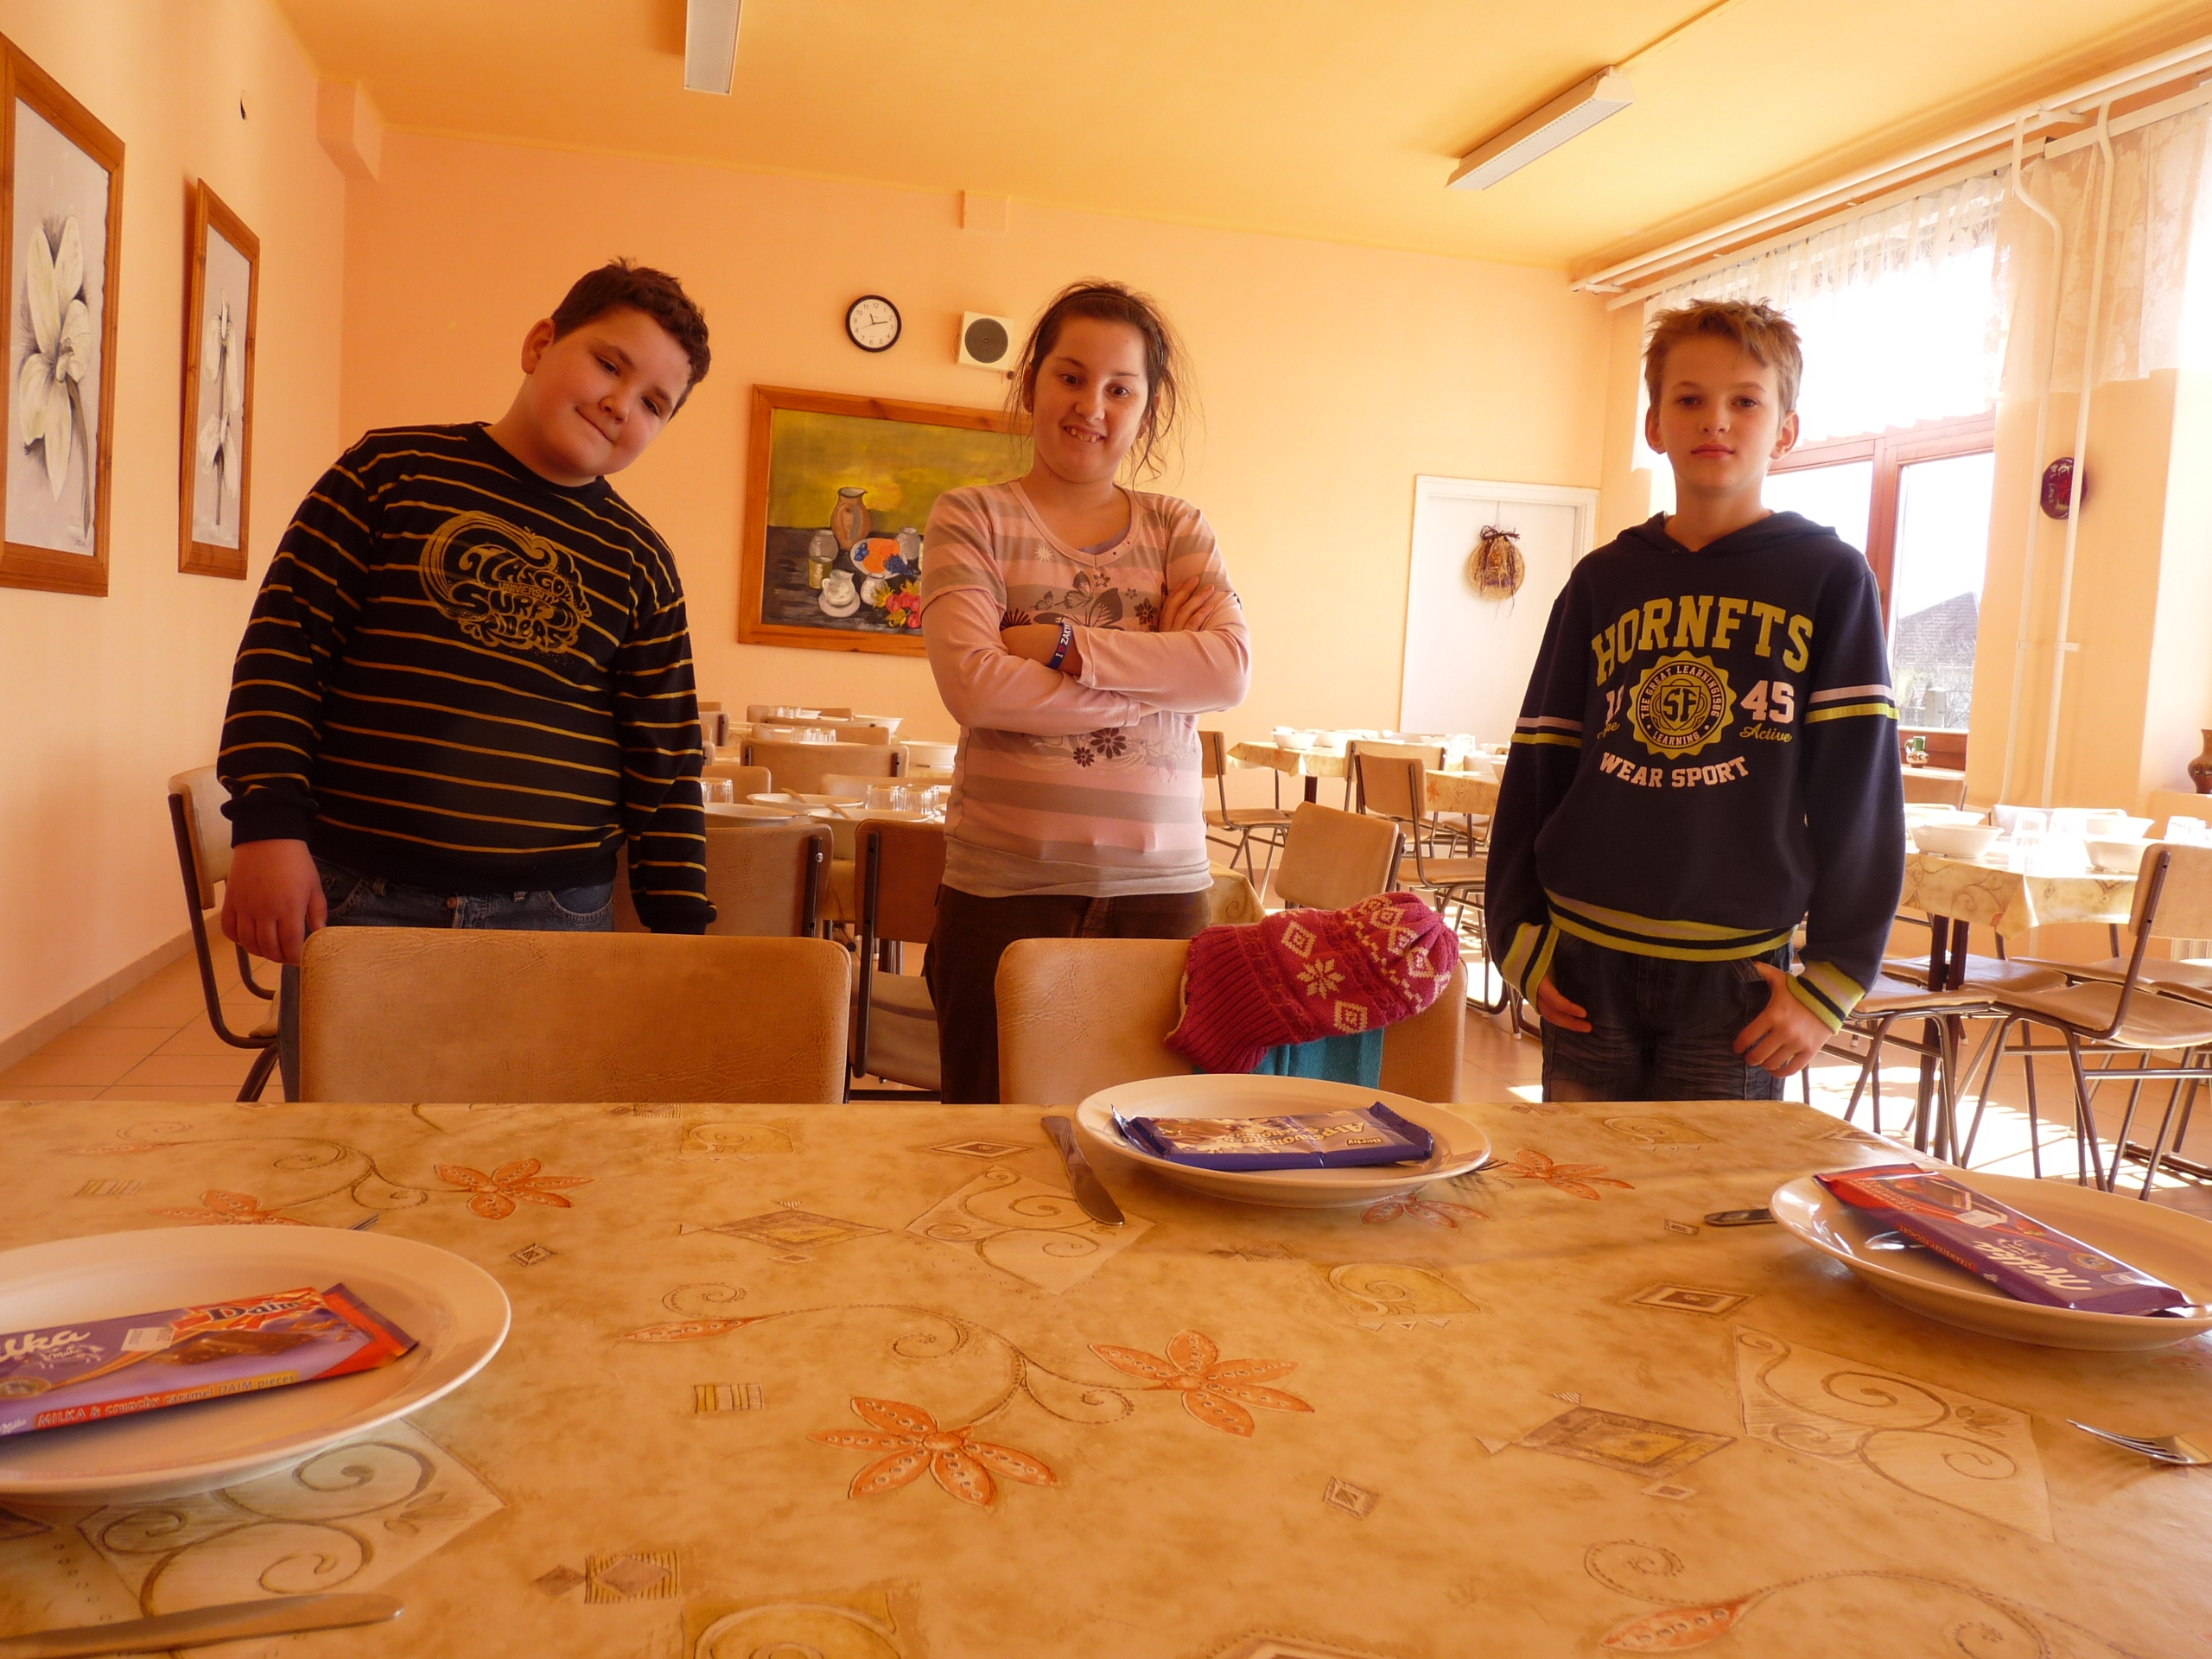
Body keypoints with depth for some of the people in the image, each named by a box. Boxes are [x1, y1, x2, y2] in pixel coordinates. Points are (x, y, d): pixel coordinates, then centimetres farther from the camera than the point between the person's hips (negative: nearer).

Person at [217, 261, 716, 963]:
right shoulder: (391, 470, 2)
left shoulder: (641, 563, 7)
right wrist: (268, 825, -9)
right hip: (355, 898, -1)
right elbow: (286, 642, 0)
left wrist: (680, 926, 2)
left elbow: (664, 764, 7)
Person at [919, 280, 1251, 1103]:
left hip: (1160, 887, 2)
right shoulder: (970, 517, 3)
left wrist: (1062, 644, -13)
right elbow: (973, 685, -13)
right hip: (1004, 887, -2)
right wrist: (1155, 671, -9)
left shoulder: (1178, 527, 11)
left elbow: (1229, 668, -6)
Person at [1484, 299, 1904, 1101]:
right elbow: (1537, 770, 7)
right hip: (1587, 961, 2)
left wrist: (1833, 978, -7)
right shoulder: (1602, 582, 7)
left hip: (1736, 975, -2)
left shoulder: (1829, 580, 0)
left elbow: (1861, 792, -3)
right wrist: (1518, 936, 2)